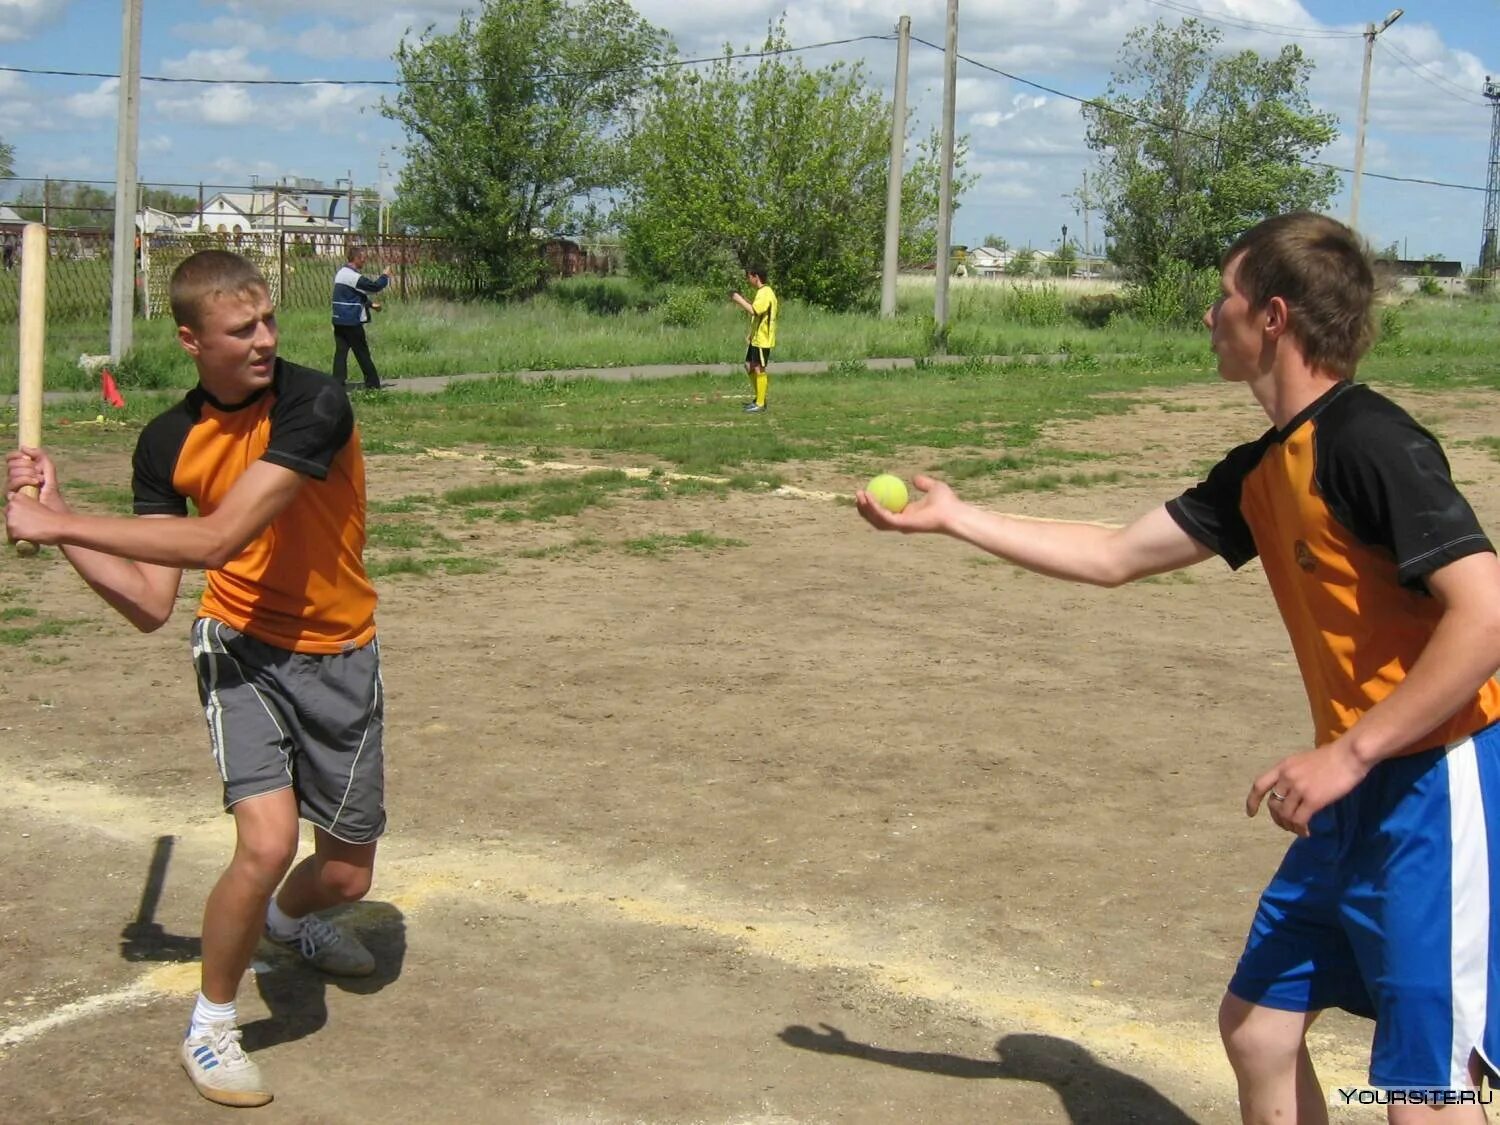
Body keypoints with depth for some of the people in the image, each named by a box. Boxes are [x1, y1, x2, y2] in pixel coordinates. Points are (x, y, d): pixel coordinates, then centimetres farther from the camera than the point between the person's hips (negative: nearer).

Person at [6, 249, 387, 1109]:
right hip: (244, 649, 1)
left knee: (346, 875, 10)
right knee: (268, 842, -21)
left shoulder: (314, 404, -22)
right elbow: (151, 605, -4)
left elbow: (219, 538, -30)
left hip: (341, 658, -1)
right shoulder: (168, 443, -5)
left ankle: (288, 918, 49)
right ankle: (210, 1029, 4)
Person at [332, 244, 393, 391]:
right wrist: (385, 276, -2)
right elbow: (374, 287, -18)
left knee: (341, 350, 5)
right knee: (362, 352, 0)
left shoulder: (341, 273, 14)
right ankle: (373, 383, 8)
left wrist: (370, 304, 16)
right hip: (352, 322, -8)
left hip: (339, 320, 8)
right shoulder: (352, 276, -17)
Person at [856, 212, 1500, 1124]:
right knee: (1258, 1025, 16)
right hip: (1362, 796, 9)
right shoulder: (1263, 473, 10)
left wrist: (1349, 753, -22)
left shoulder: (1370, 442, -17)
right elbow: (1114, 557, 20)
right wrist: (953, 518, 24)